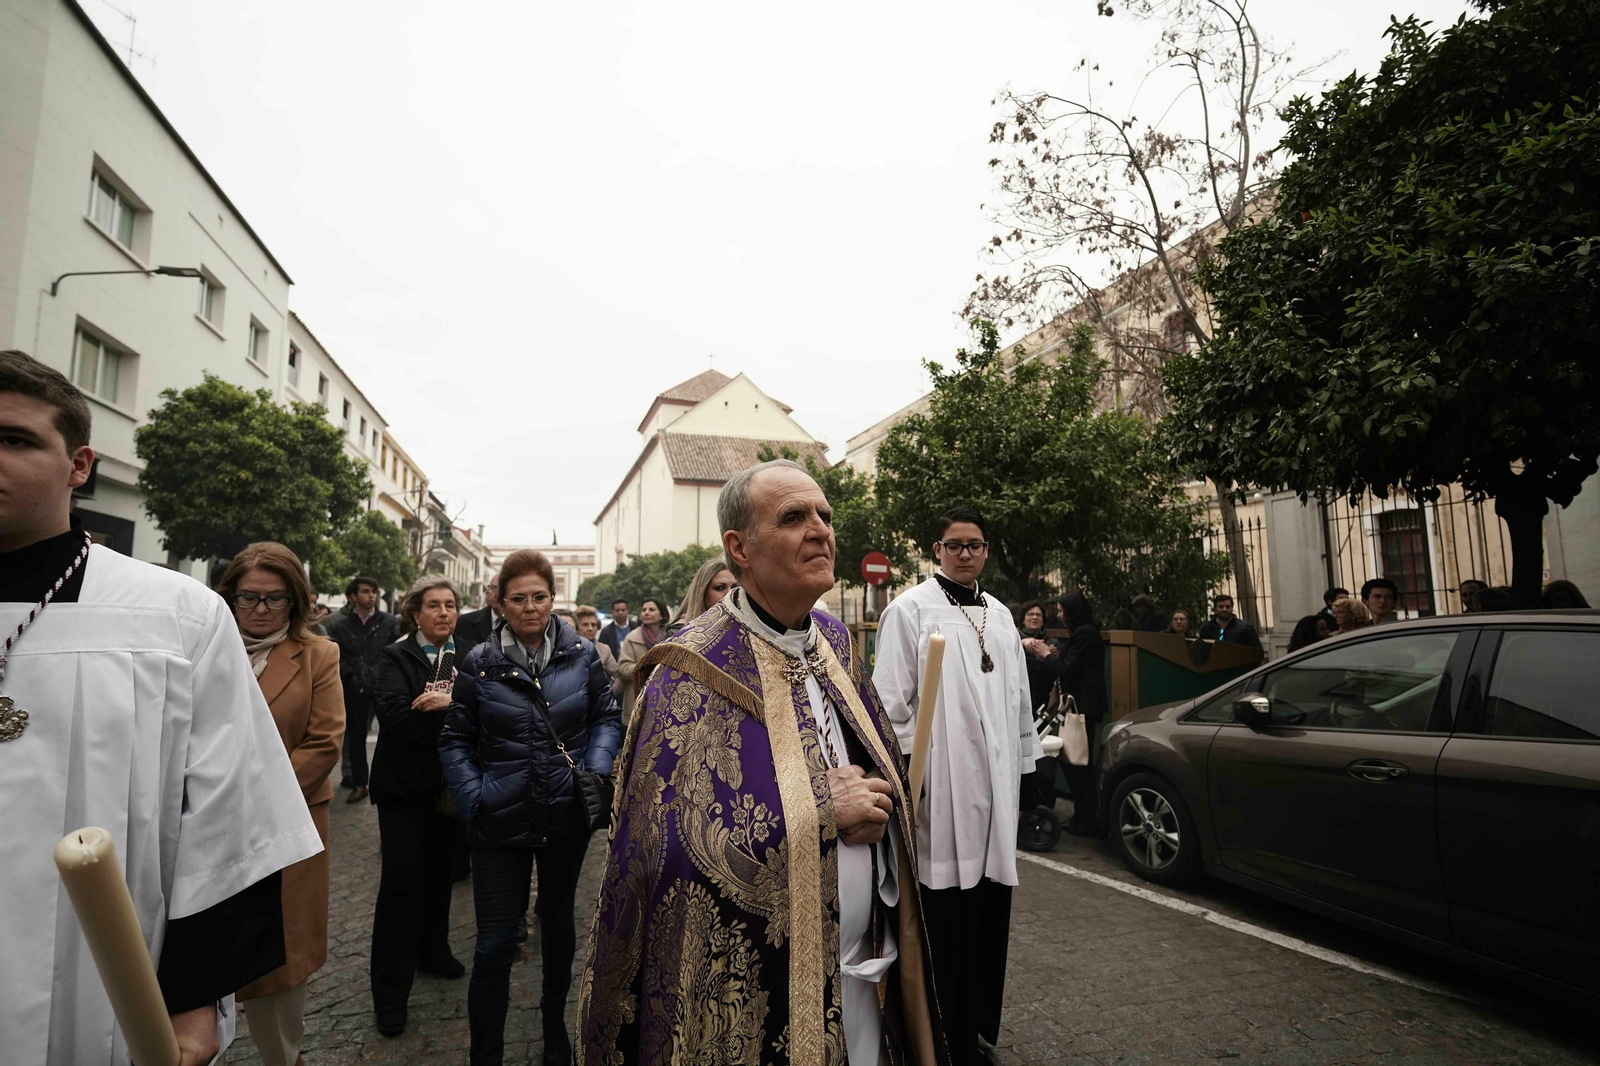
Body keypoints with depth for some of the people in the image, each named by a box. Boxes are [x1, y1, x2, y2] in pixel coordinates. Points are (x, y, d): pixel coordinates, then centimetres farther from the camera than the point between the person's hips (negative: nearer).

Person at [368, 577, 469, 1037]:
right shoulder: (395, 658, -6)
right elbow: (394, 718, -22)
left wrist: (446, 703, -24)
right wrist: (456, 710, -22)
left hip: (450, 784, 4)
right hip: (405, 786, -3)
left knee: (439, 869, 17)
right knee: (403, 877, -3)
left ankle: (432, 948, 38)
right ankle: (390, 990, 11)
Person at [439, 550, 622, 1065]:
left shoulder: (581, 655, -5)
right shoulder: (480, 664, -6)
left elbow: (606, 718, 3)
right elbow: (455, 740, 0)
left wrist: (596, 772, -12)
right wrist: (473, 800, -10)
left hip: (567, 816, 2)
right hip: (501, 824, -2)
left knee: (558, 922, 22)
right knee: (495, 943, 1)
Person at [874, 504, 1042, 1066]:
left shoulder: (1000, 615, 12)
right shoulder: (910, 609, -6)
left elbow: (1019, 699, 16)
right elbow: (891, 703, -9)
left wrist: (1023, 776, 15)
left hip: (994, 788, 6)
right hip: (941, 790, -6)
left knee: (988, 921, 14)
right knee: (943, 925, 3)